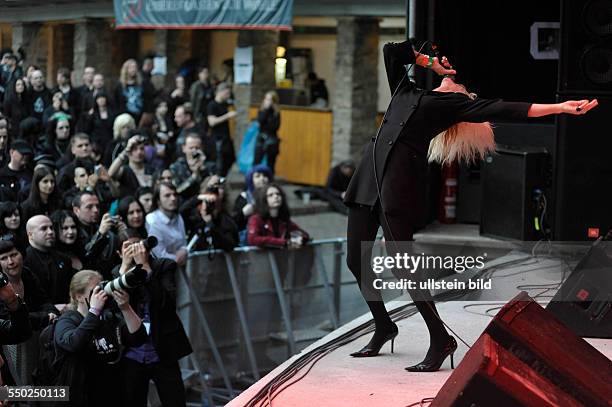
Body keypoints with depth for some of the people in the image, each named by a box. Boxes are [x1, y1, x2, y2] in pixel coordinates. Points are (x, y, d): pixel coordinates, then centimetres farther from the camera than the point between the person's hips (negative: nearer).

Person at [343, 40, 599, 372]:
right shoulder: (406, 92, 28)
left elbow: (504, 109, 4)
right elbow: (392, 51, 35)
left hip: (401, 176, -6)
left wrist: (558, 107, -2)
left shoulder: (458, 104, 12)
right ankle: (383, 328, 25)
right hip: (370, 171, 6)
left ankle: (440, 339, -4)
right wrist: (429, 62, 34)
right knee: (356, 260, 5)